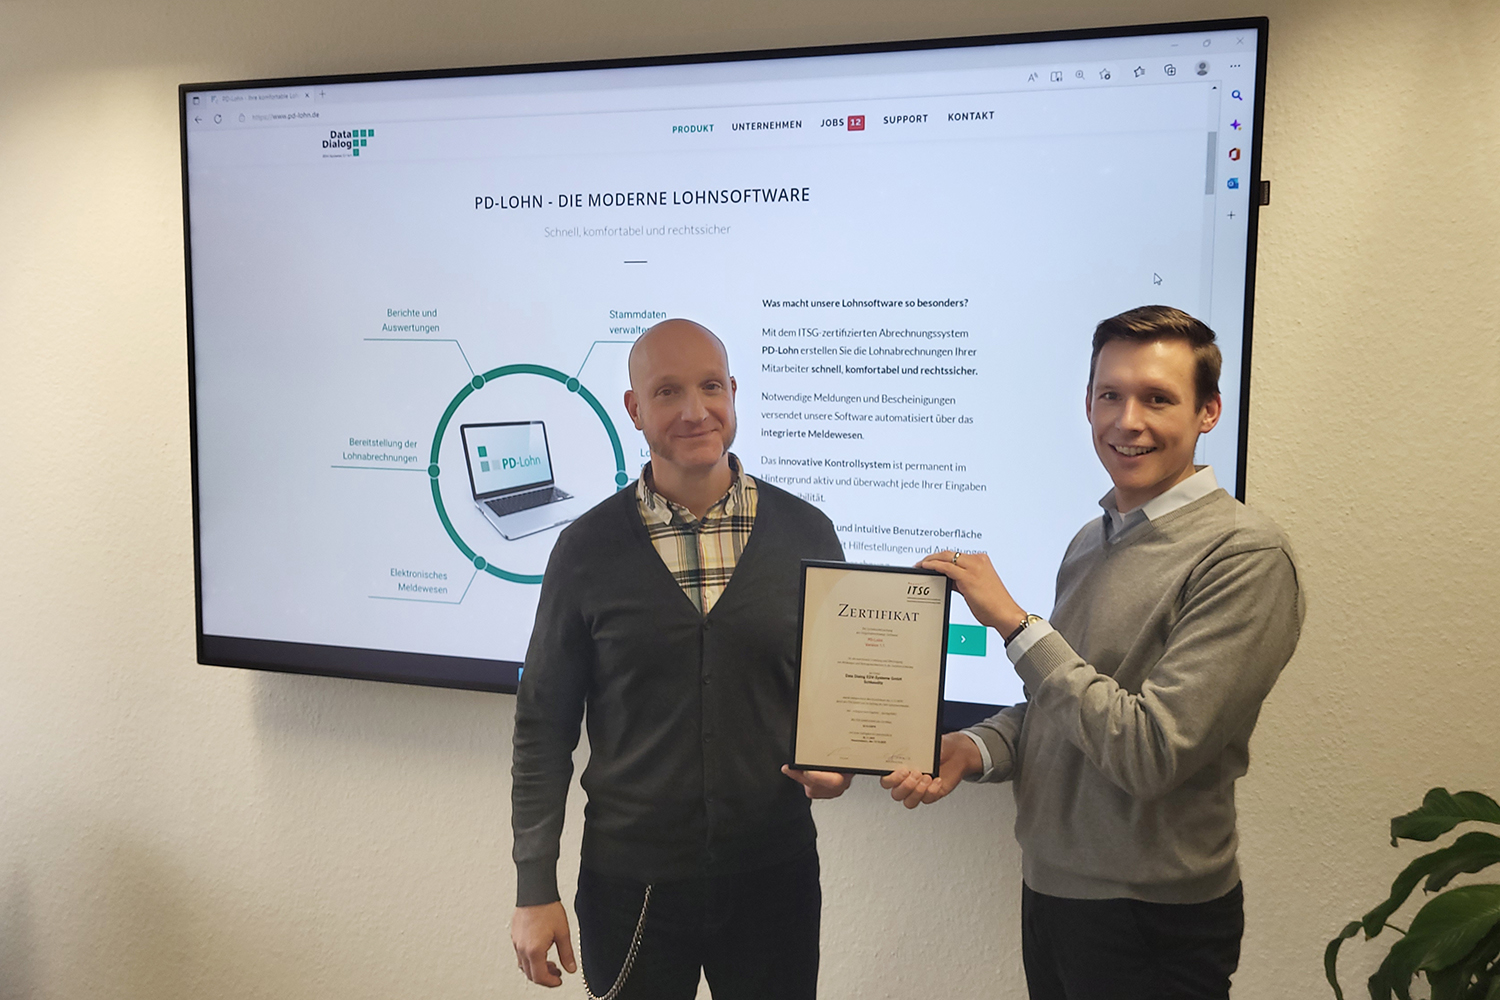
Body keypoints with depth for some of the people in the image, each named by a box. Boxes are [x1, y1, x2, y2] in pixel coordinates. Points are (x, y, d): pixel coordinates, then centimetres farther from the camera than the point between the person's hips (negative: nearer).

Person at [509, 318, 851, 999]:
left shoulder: (805, 533, -3)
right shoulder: (587, 549, -6)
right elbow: (543, 727, -1)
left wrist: (838, 760, -13)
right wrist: (534, 891, -2)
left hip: (774, 873, 1)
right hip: (630, 883, -1)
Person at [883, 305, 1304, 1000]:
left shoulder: (1245, 555, -19)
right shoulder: (1093, 540, 5)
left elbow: (1150, 751, -25)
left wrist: (1013, 621, -21)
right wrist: (972, 750, -7)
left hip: (1151, 920, -6)